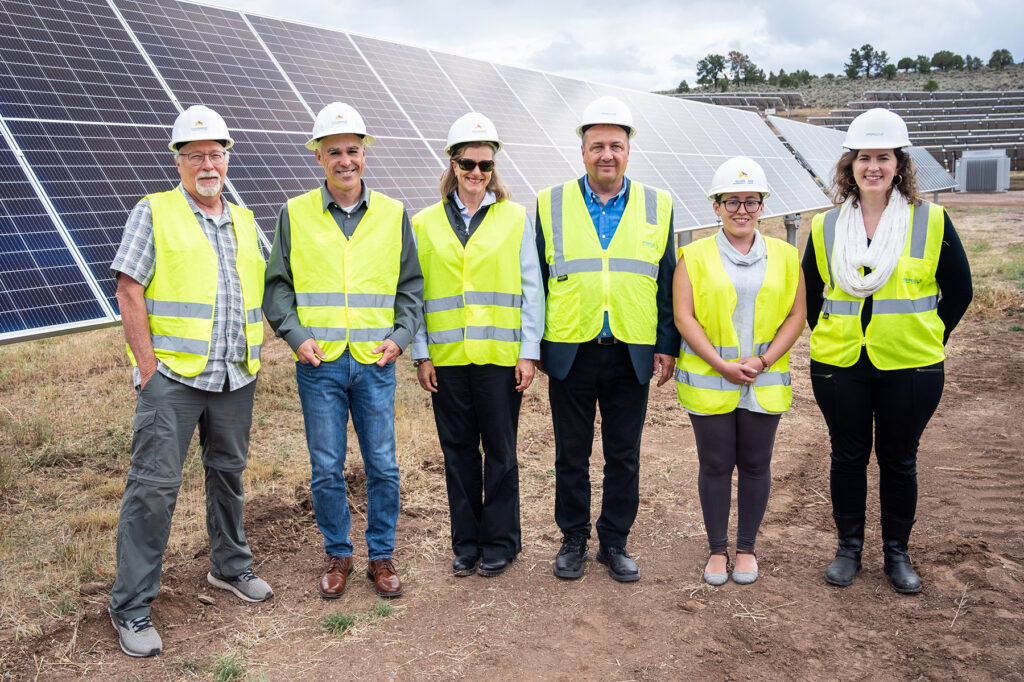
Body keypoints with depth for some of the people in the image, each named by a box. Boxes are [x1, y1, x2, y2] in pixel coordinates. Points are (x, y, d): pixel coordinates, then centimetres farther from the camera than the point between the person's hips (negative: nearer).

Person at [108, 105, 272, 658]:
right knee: (154, 484, -5)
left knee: (228, 473, 16)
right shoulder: (153, 213, -1)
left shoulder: (244, 221, 14)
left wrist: (256, 355, 10)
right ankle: (130, 606, 4)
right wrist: (147, 364, -12)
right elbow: (129, 290, -6)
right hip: (172, 376, -5)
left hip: (235, 378, 5)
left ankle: (230, 567, 34)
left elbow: (261, 289, 19)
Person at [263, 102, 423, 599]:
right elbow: (277, 285, 7)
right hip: (319, 364, 0)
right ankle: (338, 554, 23)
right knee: (326, 469, 5)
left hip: (375, 362, 1)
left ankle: (381, 555, 22)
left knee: (382, 466, 5)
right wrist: (295, 334, -6)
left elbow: (411, 285, 11)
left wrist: (401, 335, -3)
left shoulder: (393, 215, 7)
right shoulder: (294, 214, 4)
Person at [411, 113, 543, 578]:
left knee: (500, 451, 5)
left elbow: (531, 290, 3)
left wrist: (529, 352, -3)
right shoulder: (425, 223, 7)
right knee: (458, 451, 9)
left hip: (500, 355, -1)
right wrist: (420, 354, 1)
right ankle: (466, 543, 23)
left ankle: (500, 543, 20)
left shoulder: (515, 218, 4)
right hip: (447, 357, 2)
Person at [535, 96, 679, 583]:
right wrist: (534, 346, 3)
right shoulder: (551, 204, 4)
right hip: (570, 354, 0)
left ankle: (615, 542, 24)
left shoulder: (657, 207, 6)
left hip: (631, 355, 1)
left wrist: (666, 346, 2)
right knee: (571, 455, 9)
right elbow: (536, 281, 5)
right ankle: (573, 539, 25)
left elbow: (666, 284, 7)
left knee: (624, 456, 9)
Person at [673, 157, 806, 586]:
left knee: (755, 464, 9)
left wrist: (763, 361, -9)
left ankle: (746, 548, 25)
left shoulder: (784, 256, 7)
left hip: (765, 384, 2)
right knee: (715, 464, 5)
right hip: (708, 383, -1)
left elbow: (796, 314, 4)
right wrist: (721, 365, -14)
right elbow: (684, 316, -6)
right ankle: (717, 549, 20)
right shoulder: (695, 256, 1)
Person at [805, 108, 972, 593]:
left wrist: (926, 340, 3)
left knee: (899, 461, 9)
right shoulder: (825, 227, 2)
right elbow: (809, 291, 15)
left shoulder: (931, 222, -2)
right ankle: (849, 547, 25)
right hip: (839, 368, 2)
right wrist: (831, 335, 9)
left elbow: (958, 291, 5)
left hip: (910, 369, -1)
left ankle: (897, 553, 24)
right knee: (847, 457, 10)